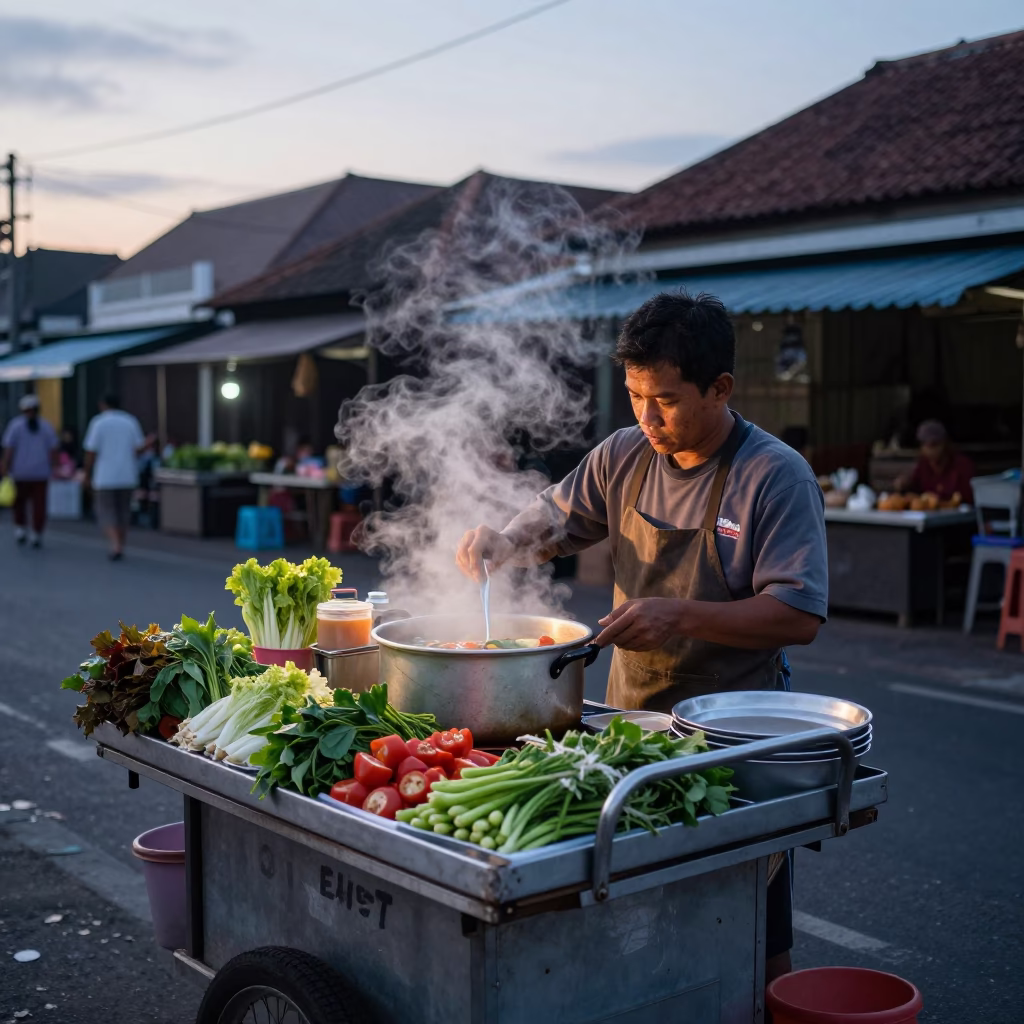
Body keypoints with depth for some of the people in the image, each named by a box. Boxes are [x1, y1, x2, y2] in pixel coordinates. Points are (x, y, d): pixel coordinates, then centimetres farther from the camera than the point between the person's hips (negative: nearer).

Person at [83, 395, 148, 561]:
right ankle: (120, 549, 19)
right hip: (127, 477, 3)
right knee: (123, 512, 15)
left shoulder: (98, 423, -5)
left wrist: (87, 476, 2)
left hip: (105, 477, -3)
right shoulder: (131, 422, 4)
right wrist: (147, 444, 21)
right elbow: (139, 449, -1)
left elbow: (91, 452, -7)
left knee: (106, 513, 3)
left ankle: (116, 546, -15)